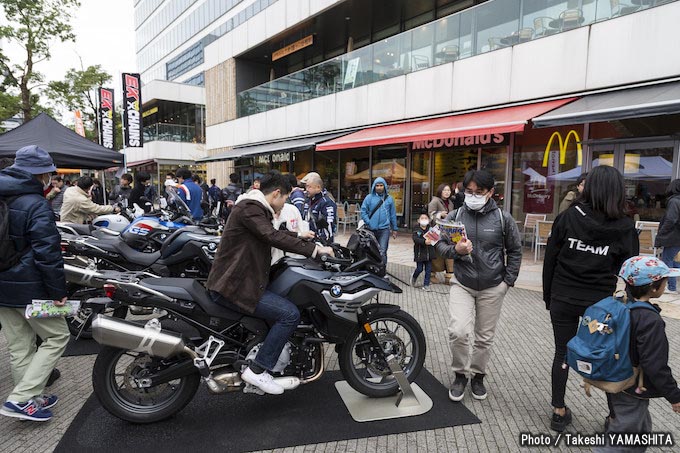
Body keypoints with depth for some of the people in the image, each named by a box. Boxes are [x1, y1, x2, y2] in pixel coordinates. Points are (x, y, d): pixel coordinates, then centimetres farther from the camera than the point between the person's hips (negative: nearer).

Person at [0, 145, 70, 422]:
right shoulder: (36, 205, -18)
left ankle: (33, 399, 26)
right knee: (57, 337, 4)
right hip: (29, 288, -9)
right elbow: (47, 252, -21)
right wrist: (58, 290, -15)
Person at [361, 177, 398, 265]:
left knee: (382, 252, -10)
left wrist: (394, 229, 12)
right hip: (371, 229, 1)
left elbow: (393, 214, 11)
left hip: (384, 229, -1)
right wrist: (368, 223, -9)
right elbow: (363, 211, 2)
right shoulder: (369, 197, 3)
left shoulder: (389, 199, 7)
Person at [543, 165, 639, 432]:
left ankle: (559, 413, 25)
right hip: (601, 302, 0)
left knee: (562, 353, 13)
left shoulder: (568, 217, -6)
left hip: (563, 300, 0)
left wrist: (549, 297, 7)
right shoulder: (625, 227, -5)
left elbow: (550, 259, -3)